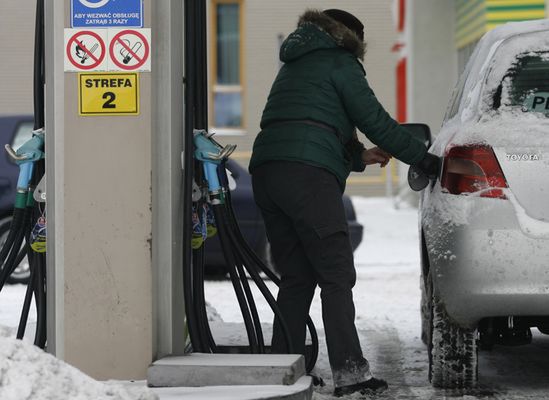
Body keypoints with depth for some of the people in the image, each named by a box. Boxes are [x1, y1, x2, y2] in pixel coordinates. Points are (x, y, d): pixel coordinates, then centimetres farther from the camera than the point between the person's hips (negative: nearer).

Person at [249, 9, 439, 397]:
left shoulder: (295, 66, 31)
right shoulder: (339, 63, 6)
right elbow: (376, 121, 0)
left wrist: (358, 156, 33)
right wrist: (426, 160, 7)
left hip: (266, 170, 8)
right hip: (309, 175, -8)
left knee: (296, 278, 11)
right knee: (337, 278, -7)